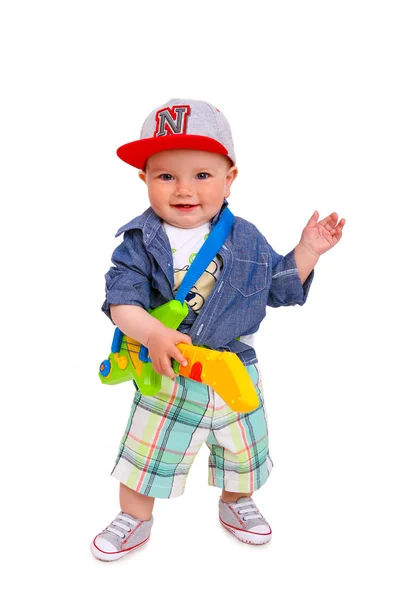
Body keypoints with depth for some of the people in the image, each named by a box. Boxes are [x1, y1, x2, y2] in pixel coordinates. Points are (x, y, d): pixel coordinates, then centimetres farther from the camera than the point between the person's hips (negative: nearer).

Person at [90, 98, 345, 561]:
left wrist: (308, 250, -6)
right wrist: (151, 332, -40)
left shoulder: (246, 239, -5)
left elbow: (280, 285, 6)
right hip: (165, 375, -2)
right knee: (145, 455, 13)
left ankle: (235, 504, 52)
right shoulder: (140, 243, -12)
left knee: (244, 451, 22)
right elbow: (121, 301, -22)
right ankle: (135, 521, 40)